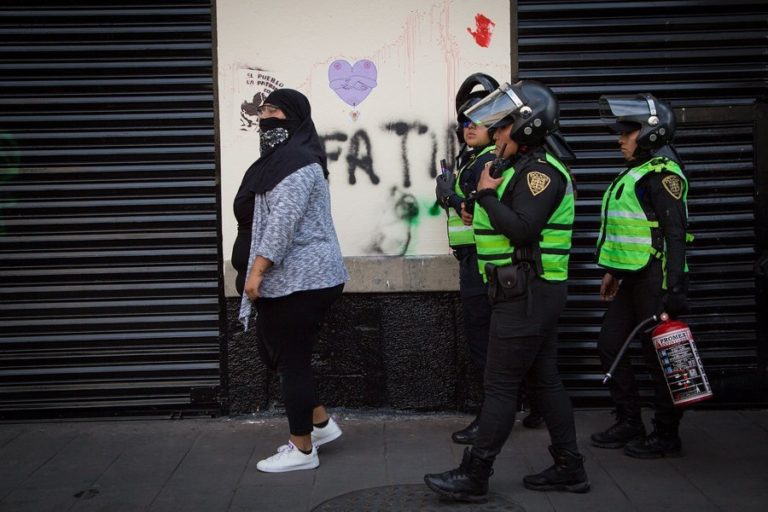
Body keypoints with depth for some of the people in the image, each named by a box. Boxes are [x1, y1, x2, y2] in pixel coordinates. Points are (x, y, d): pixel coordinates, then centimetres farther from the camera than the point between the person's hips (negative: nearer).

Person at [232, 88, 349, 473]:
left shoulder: (296, 161, -16)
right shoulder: (282, 157, 18)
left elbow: (282, 222, -24)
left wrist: (256, 271, -24)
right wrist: (256, 271, 23)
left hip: (299, 279, -10)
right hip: (288, 278, 10)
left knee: (292, 359, -2)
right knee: (276, 351, 17)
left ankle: (302, 450, 9)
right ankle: (320, 423, 27)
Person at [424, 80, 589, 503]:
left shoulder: (541, 171, -15)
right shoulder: (527, 169, 18)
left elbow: (522, 229, -25)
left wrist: (487, 194, -15)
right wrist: (487, 201, 5)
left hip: (527, 294, -10)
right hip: (534, 292, 10)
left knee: (500, 385, -6)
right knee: (544, 379, 13)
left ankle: (472, 477, 0)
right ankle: (569, 468, 20)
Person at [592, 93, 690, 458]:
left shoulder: (662, 174, -14)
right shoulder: (636, 173, 17)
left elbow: (675, 233, -20)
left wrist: (674, 289, -24)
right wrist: (613, 272, 24)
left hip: (655, 280, -10)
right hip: (633, 279, 10)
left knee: (658, 356, -1)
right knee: (610, 345, 12)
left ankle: (666, 436, 11)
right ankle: (629, 424, 23)